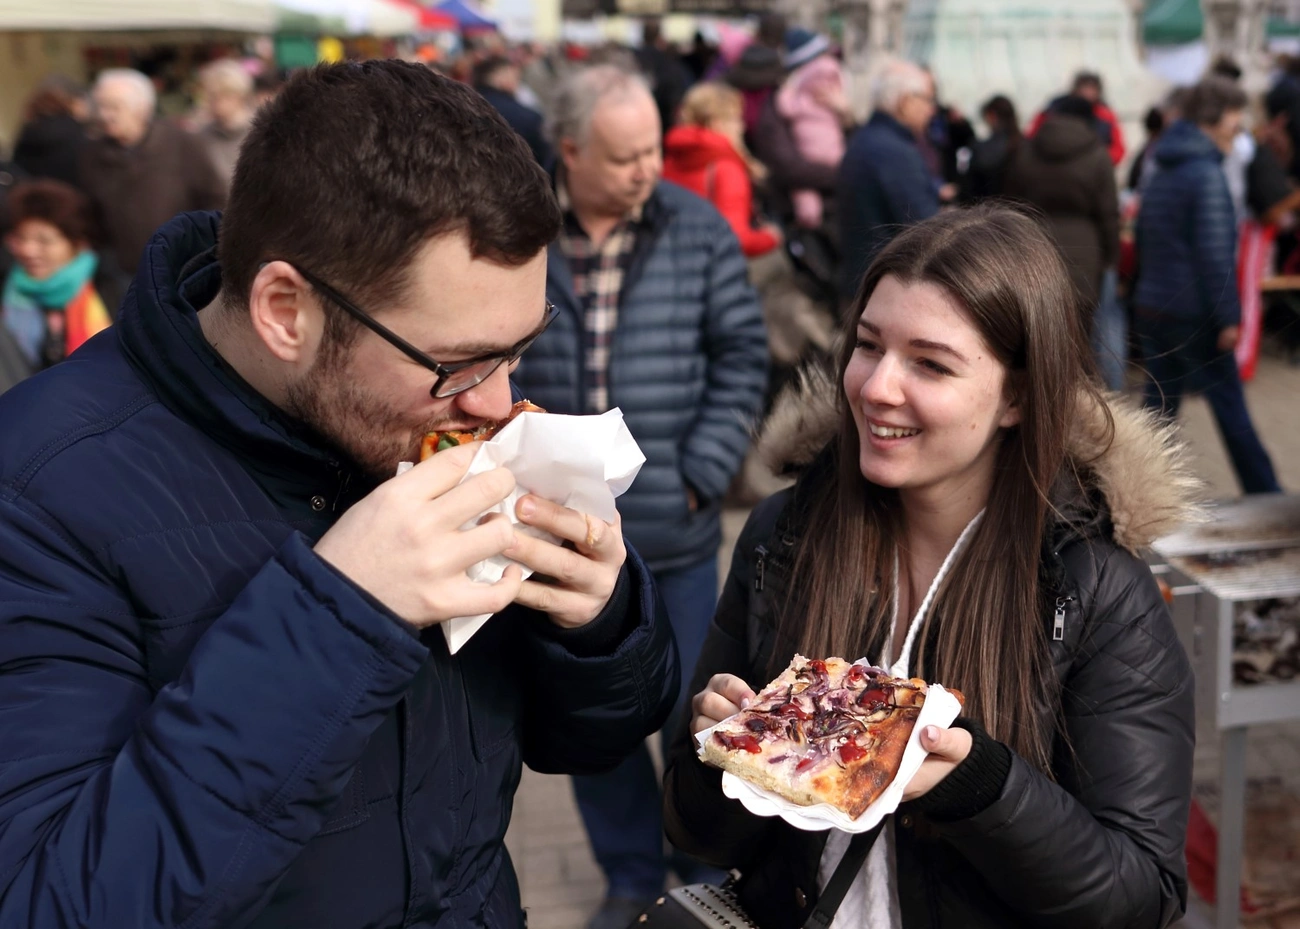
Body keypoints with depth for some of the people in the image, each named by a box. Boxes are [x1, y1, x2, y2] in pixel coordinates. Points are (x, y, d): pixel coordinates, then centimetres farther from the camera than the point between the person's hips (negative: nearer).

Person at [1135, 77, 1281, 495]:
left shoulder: (1161, 173, 13)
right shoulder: (1206, 173, -15)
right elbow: (1215, 254, -20)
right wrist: (1229, 317, -17)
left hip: (1152, 308, 8)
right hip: (1194, 316, -8)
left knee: (1160, 405, 12)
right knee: (1231, 408, 1)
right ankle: (1266, 498, 9)